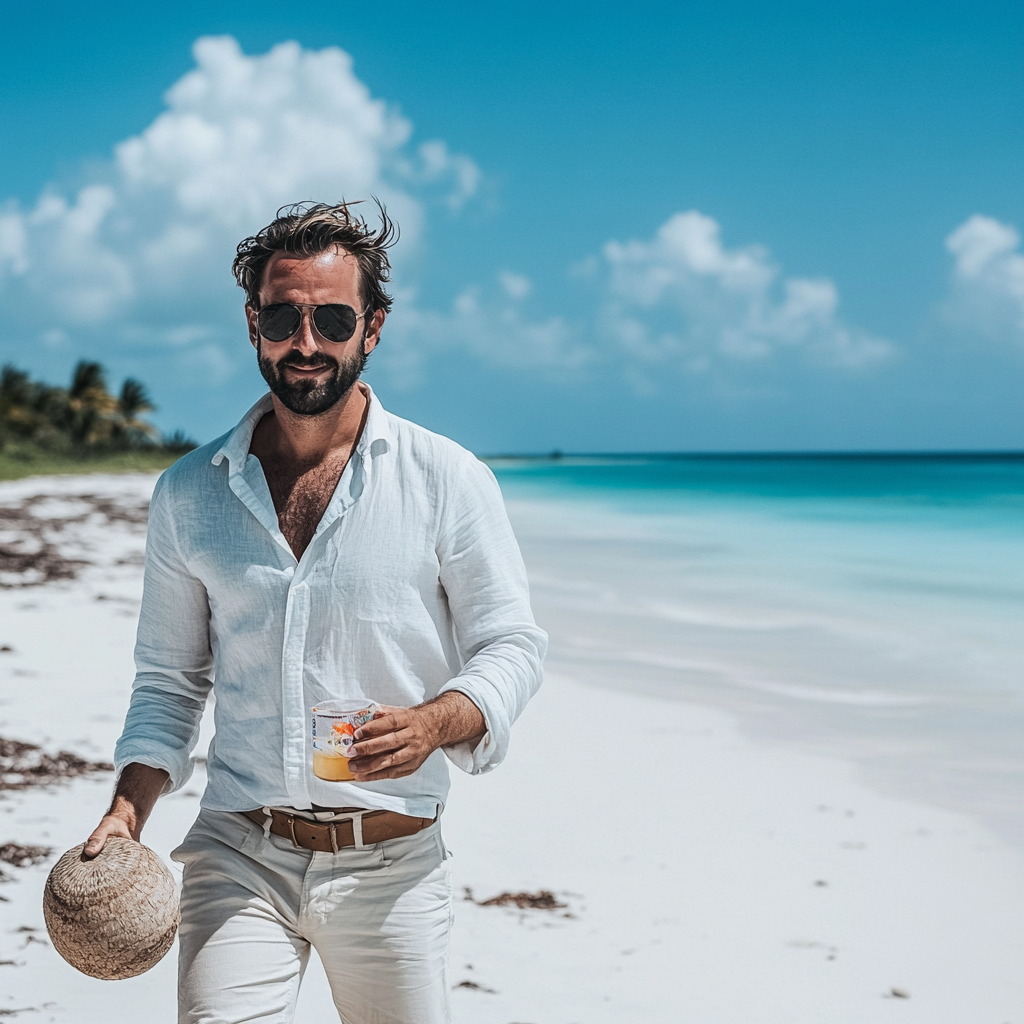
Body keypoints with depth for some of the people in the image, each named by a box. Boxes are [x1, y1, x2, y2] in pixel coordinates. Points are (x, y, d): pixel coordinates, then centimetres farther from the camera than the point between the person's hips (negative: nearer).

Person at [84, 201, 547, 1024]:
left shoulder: (448, 480, -1)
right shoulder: (188, 494, 7)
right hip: (238, 855, 1)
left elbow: (512, 646, 1)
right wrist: (128, 810, -2)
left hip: (392, 864, -1)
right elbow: (170, 679, 13)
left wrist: (435, 721, -20)